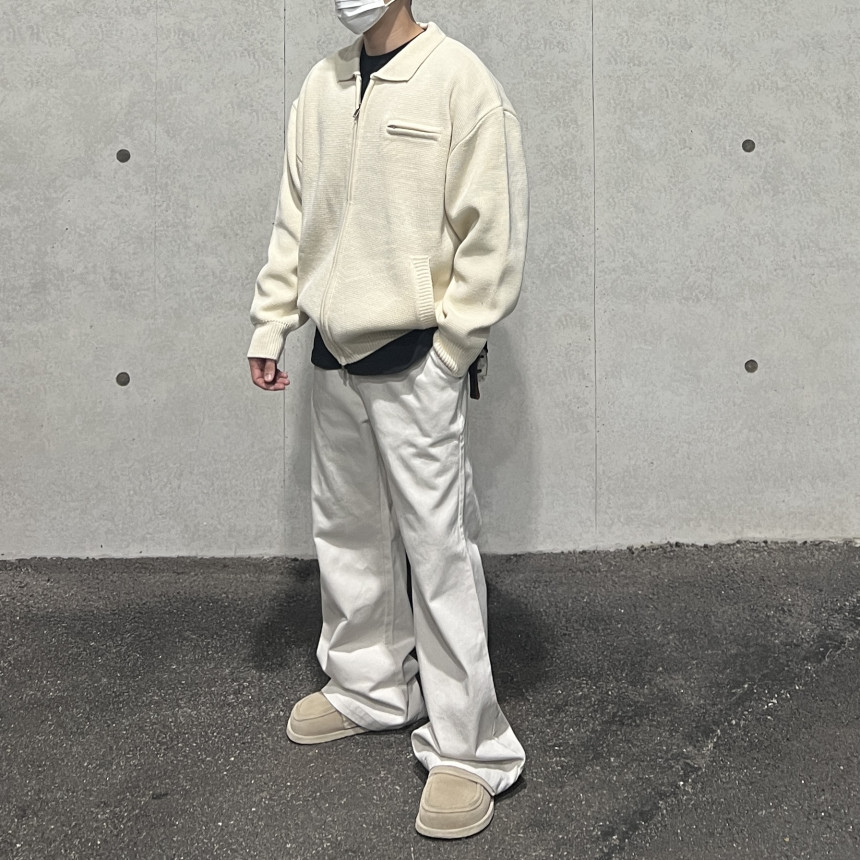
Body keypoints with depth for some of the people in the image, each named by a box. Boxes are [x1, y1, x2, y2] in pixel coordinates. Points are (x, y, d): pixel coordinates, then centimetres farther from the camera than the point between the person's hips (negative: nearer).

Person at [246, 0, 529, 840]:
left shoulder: (458, 79, -9)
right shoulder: (320, 87, 10)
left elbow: (491, 233, -11)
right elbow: (294, 218, 15)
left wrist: (447, 350, -13)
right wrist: (269, 324, 10)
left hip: (414, 359, -7)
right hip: (334, 355, 7)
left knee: (439, 552, -4)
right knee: (348, 534, 17)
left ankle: (469, 748, 6)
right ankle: (368, 686, 35)